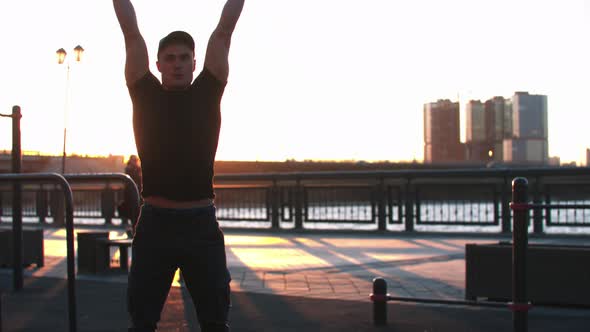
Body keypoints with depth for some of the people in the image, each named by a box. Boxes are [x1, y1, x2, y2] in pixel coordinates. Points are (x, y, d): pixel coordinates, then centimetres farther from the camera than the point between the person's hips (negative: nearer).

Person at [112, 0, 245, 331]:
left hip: (202, 224, 0)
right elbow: (132, 34, 6)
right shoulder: (146, 94, 5)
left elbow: (223, 32, 7)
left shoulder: (207, 93, 6)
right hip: (155, 224, 0)